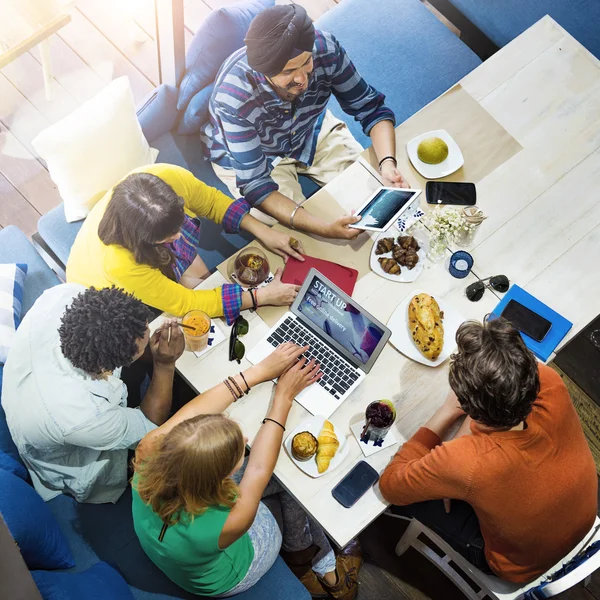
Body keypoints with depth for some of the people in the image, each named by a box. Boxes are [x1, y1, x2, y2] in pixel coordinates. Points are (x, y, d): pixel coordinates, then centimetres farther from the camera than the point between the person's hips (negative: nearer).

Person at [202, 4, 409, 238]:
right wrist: (325, 229, -48)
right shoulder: (233, 96, -39)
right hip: (247, 154, -3)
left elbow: (371, 109, -17)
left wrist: (387, 163, -36)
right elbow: (255, 185, -35)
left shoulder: (325, 48, -31)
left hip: (311, 131, 4)